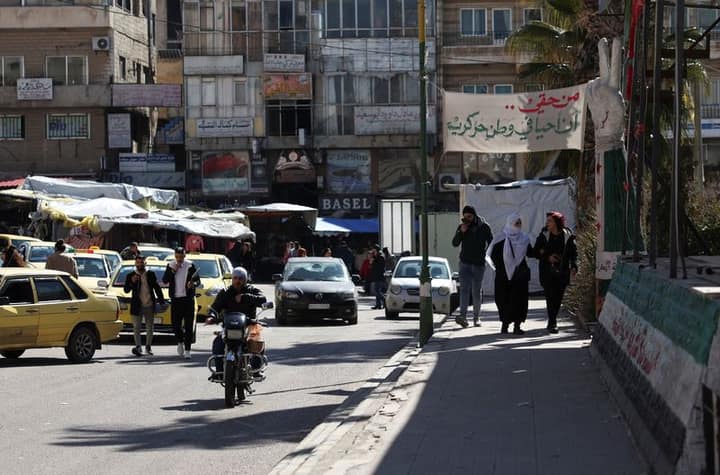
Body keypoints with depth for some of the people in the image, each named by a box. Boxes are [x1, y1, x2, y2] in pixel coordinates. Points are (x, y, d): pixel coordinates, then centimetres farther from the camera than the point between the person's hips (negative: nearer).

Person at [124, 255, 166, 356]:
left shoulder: (151, 274, 7)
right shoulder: (131, 276, 1)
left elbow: (157, 288, 12)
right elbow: (126, 290, -4)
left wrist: (161, 300, 6)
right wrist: (132, 282, -21)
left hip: (149, 306, 2)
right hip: (137, 306, -2)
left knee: (150, 328, 9)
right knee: (137, 328, -5)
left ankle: (148, 347, 20)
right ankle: (138, 347, -6)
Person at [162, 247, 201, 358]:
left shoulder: (190, 266, 1)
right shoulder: (171, 266, 7)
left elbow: (198, 280, 2)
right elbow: (165, 280, 2)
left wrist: (193, 283, -20)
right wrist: (172, 271, -10)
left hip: (188, 299, -2)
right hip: (175, 299, 2)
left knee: (188, 325, -4)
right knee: (175, 324, 3)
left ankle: (187, 350, -2)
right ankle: (180, 342, 31)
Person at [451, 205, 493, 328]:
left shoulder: (484, 227, -1)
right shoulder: (461, 227, 4)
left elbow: (491, 244, 4)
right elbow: (455, 244, 2)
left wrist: (486, 255, -9)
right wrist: (461, 232, -13)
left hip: (479, 263, 0)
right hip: (465, 262, 1)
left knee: (477, 291, 7)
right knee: (464, 289, -13)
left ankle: (476, 317, 16)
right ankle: (462, 316, -25)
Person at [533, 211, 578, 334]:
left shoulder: (568, 236, -1)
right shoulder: (544, 235, 1)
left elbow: (573, 253, 3)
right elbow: (536, 252, 5)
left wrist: (574, 266, -12)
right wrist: (547, 257, -12)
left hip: (562, 273, 1)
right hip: (547, 272, -1)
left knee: (558, 298, 5)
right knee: (550, 297, -11)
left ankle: (552, 322, 22)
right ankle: (552, 323, -9)